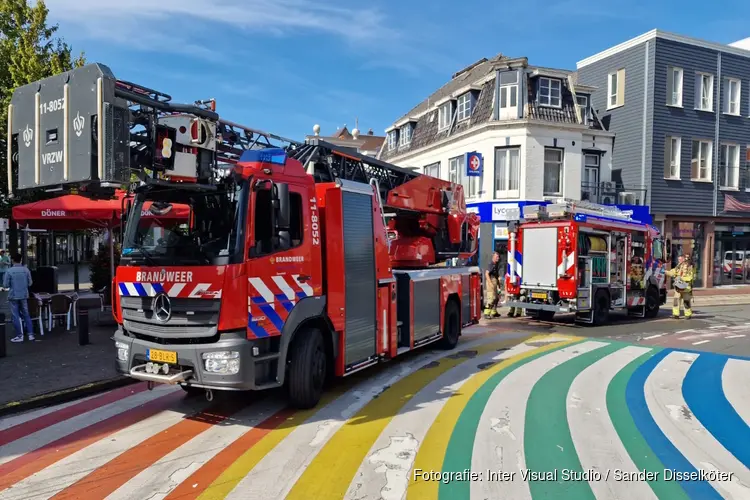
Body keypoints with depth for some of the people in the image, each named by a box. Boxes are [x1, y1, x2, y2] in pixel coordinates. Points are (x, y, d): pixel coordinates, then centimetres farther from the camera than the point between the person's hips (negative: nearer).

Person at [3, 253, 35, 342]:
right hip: (24, 296, 3)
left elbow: (5, 285, -7)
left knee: (15, 316, 5)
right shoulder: (26, 270, -4)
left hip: (13, 296, -3)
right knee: (26, 315, 12)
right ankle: (31, 334, 11)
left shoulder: (9, 271, -12)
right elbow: (30, 283, 1)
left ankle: (19, 336, 9)